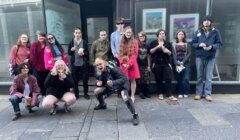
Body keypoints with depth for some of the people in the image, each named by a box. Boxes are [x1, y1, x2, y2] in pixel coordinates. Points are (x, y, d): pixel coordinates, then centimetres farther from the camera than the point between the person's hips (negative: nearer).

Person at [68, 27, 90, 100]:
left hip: (83, 64, 0)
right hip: (74, 64, 1)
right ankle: (76, 94, 21)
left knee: (85, 79, 6)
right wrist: (71, 50, -13)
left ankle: (86, 93, 19)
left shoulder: (84, 42, 2)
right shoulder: (71, 42, 4)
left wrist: (83, 53, -15)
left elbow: (87, 53, 5)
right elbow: (69, 53, 8)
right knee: (75, 80, 7)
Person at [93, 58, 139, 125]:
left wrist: (113, 82, -47)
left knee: (125, 98, -36)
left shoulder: (113, 68, -33)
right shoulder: (102, 72, -11)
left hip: (122, 84, -7)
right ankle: (102, 105, 35)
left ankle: (135, 116, -16)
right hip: (110, 85, 8)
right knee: (96, 91, 5)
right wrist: (99, 82, -20)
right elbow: (102, 80, 4)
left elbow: (124, 78, -36)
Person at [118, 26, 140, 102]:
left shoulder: (135, 41, 1)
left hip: (132, 64, -3)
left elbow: (135, 54, -7)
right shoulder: (122, 42, 11)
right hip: (123, 65, 3)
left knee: (132, 80, 3)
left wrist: (129, 63, -15)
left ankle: (132, 96, 13)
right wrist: (122, 63, -7)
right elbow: (120, 54, 7)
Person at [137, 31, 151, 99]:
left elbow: (148, 56, 11)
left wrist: (149, 66, 8)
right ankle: (141, 93, 13)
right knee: (139, 80, -1)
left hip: (145, 65, 3)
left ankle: (146, 92, 17)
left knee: (146, 80, 3)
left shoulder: (147, 46, 10)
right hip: (138, 65, -3)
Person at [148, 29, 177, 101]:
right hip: (157, 64, -1)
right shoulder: (153, 43, 7)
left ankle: (169, 95, -6)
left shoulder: (168, 43, 14)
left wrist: (168, 51, -9)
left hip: (166, 64, 1)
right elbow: (150, 51, -5)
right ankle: (160, 94, 16)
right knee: (158, 79, 2)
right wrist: (157, 47, -15)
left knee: (168, 78, -9)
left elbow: (170, 53, 13)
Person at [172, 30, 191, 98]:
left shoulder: (187, 44, 11)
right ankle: (180, 93, 9)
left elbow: (189, 54, 2)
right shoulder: (174, 44, 11)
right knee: (179, 79, 0)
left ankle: (185, 93, 4)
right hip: (177, 63, 0)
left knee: (186, 78, -9)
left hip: (186, 63, 0)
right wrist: (177, 63, -11)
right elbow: (173, 54, 2)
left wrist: (183, 62, -10)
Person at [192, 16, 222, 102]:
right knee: (199, 76, 7)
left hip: (211, 57, -1)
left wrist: (211, 47, -18)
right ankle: (198, 93, 15)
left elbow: (219, 43, 1)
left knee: (209, 77, 2)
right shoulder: (198, 32, 6)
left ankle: (208, 94, 11)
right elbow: (193, 43, 5)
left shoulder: (215, 31, 3)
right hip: (199, 57, 1)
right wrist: (199, 45, -15)